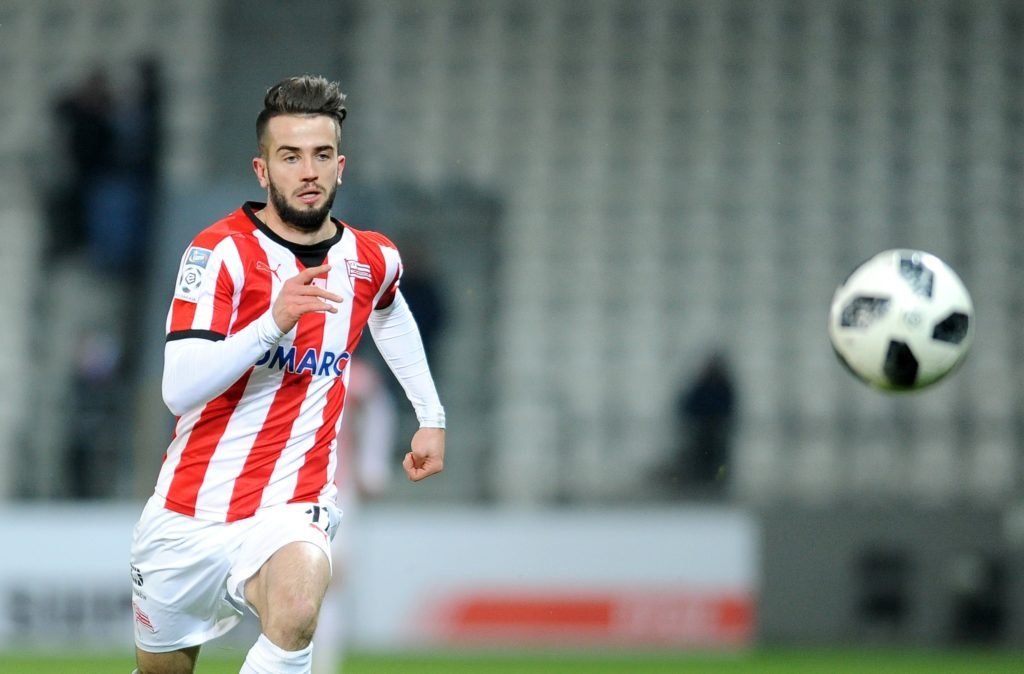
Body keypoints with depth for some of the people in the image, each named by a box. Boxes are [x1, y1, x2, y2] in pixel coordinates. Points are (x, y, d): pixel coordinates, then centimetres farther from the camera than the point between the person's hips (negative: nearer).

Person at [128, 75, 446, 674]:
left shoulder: (373, 260, 2)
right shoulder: (223, 251, -12)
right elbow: (181, 390, -23)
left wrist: (432, 416, 28)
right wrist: (275, 320, -34)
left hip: (288, 511, 1)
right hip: (188, 512, -1)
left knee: (296, 609, -34)